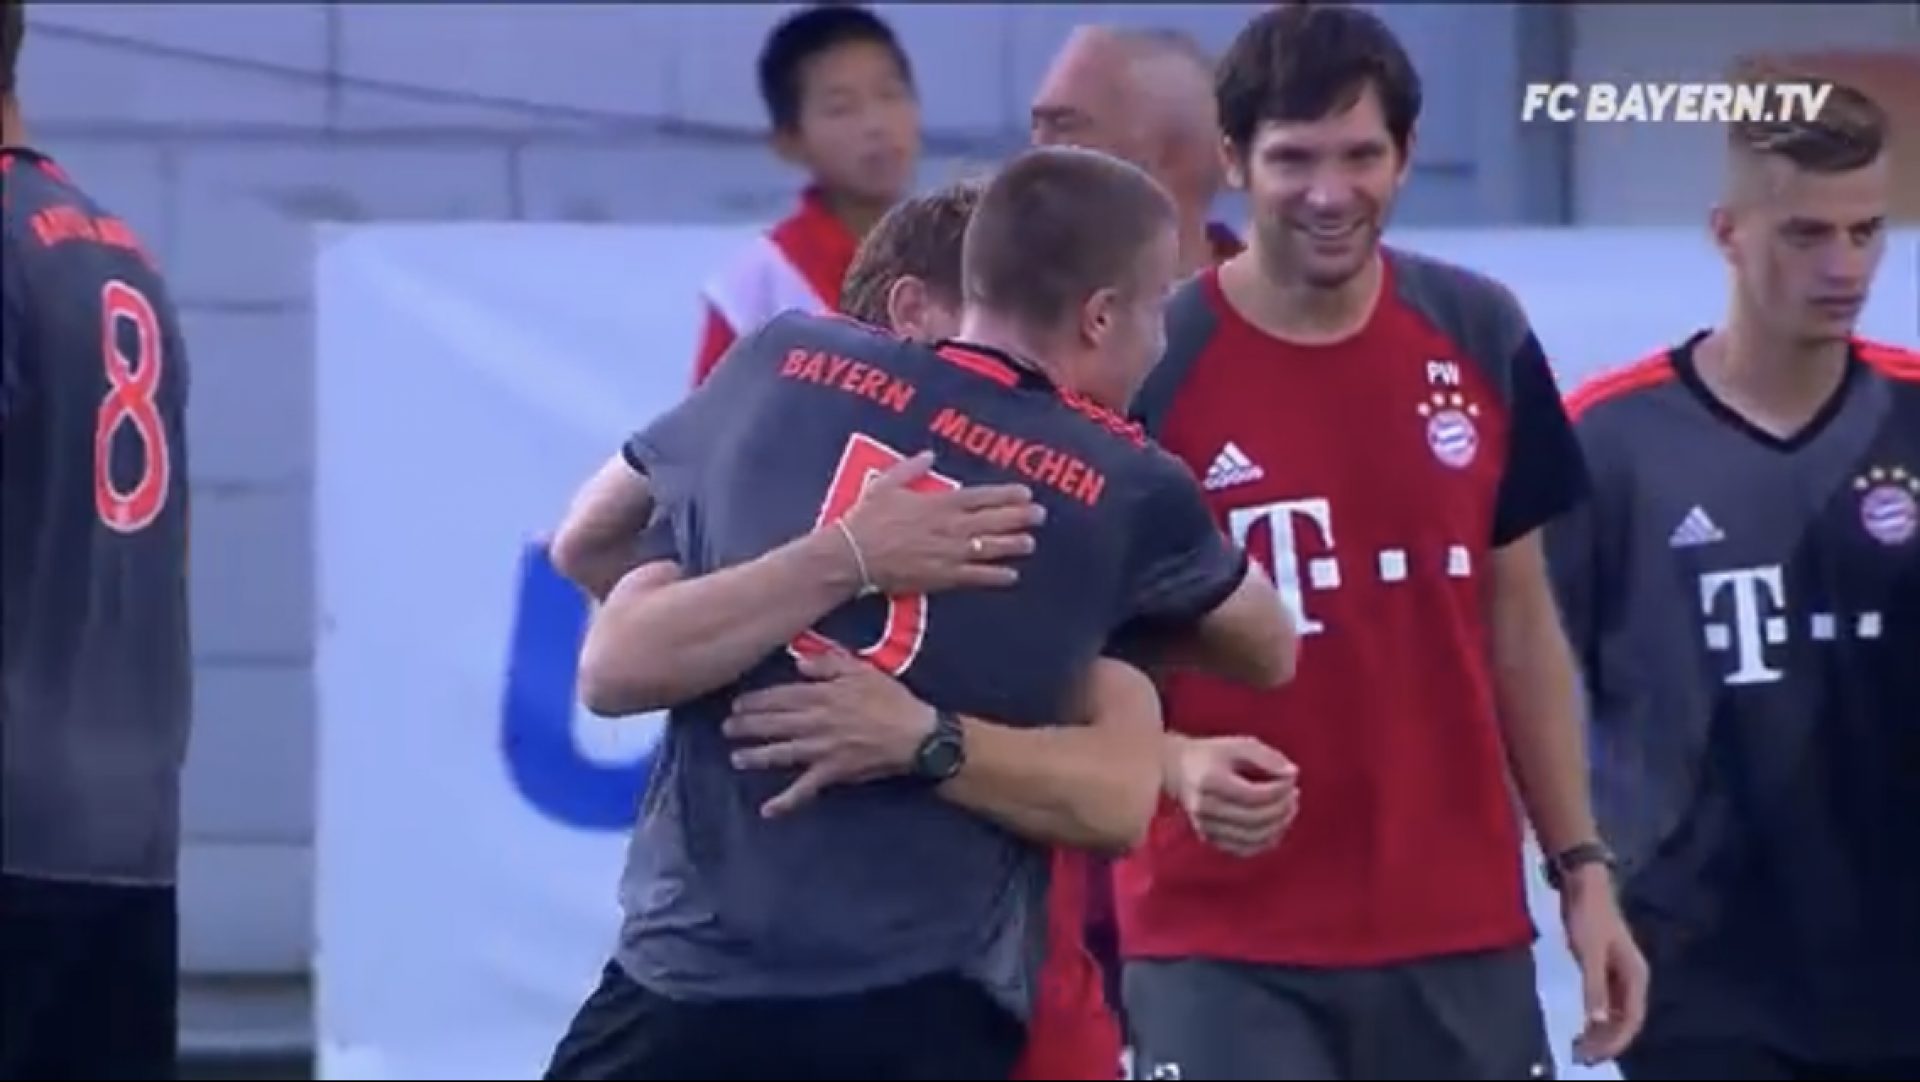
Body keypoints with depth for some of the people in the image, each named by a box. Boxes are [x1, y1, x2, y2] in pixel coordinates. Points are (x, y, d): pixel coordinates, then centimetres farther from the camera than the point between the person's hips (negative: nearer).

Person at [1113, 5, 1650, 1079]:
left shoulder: (1482, 337, 5)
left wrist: (1582, 866, 10)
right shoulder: (1147, 365, -8)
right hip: (1222, 943, -4)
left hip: (1461, 930, 4)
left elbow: (1519, 621, 13)